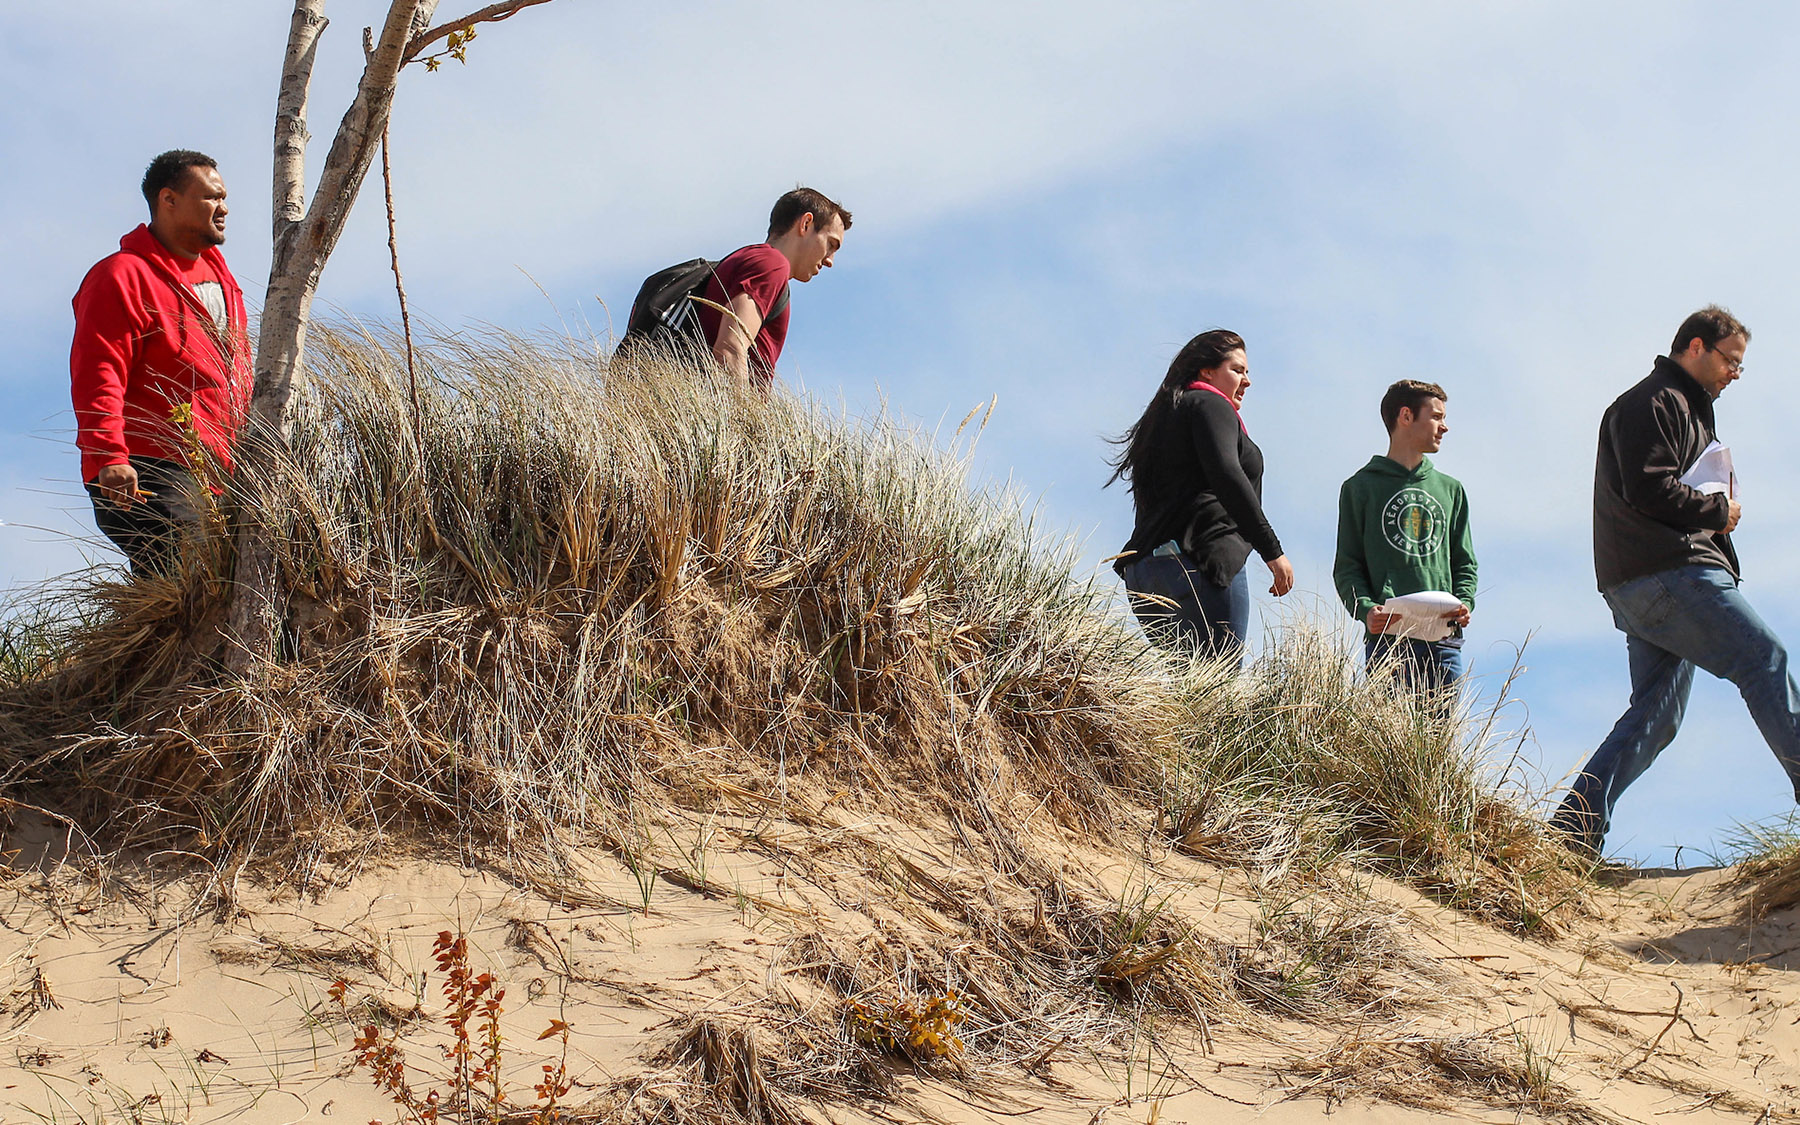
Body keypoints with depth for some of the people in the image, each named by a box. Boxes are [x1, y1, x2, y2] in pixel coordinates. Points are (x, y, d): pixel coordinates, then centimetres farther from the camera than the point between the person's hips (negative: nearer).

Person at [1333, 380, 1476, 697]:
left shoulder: (1450, 489, 23)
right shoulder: (1362, 487, 10)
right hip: (1387, 636, -3)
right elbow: (1347, 565, 5)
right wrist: (1366, 609, -14)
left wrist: (1464, 602, -1)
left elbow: (1464, 562, 21)